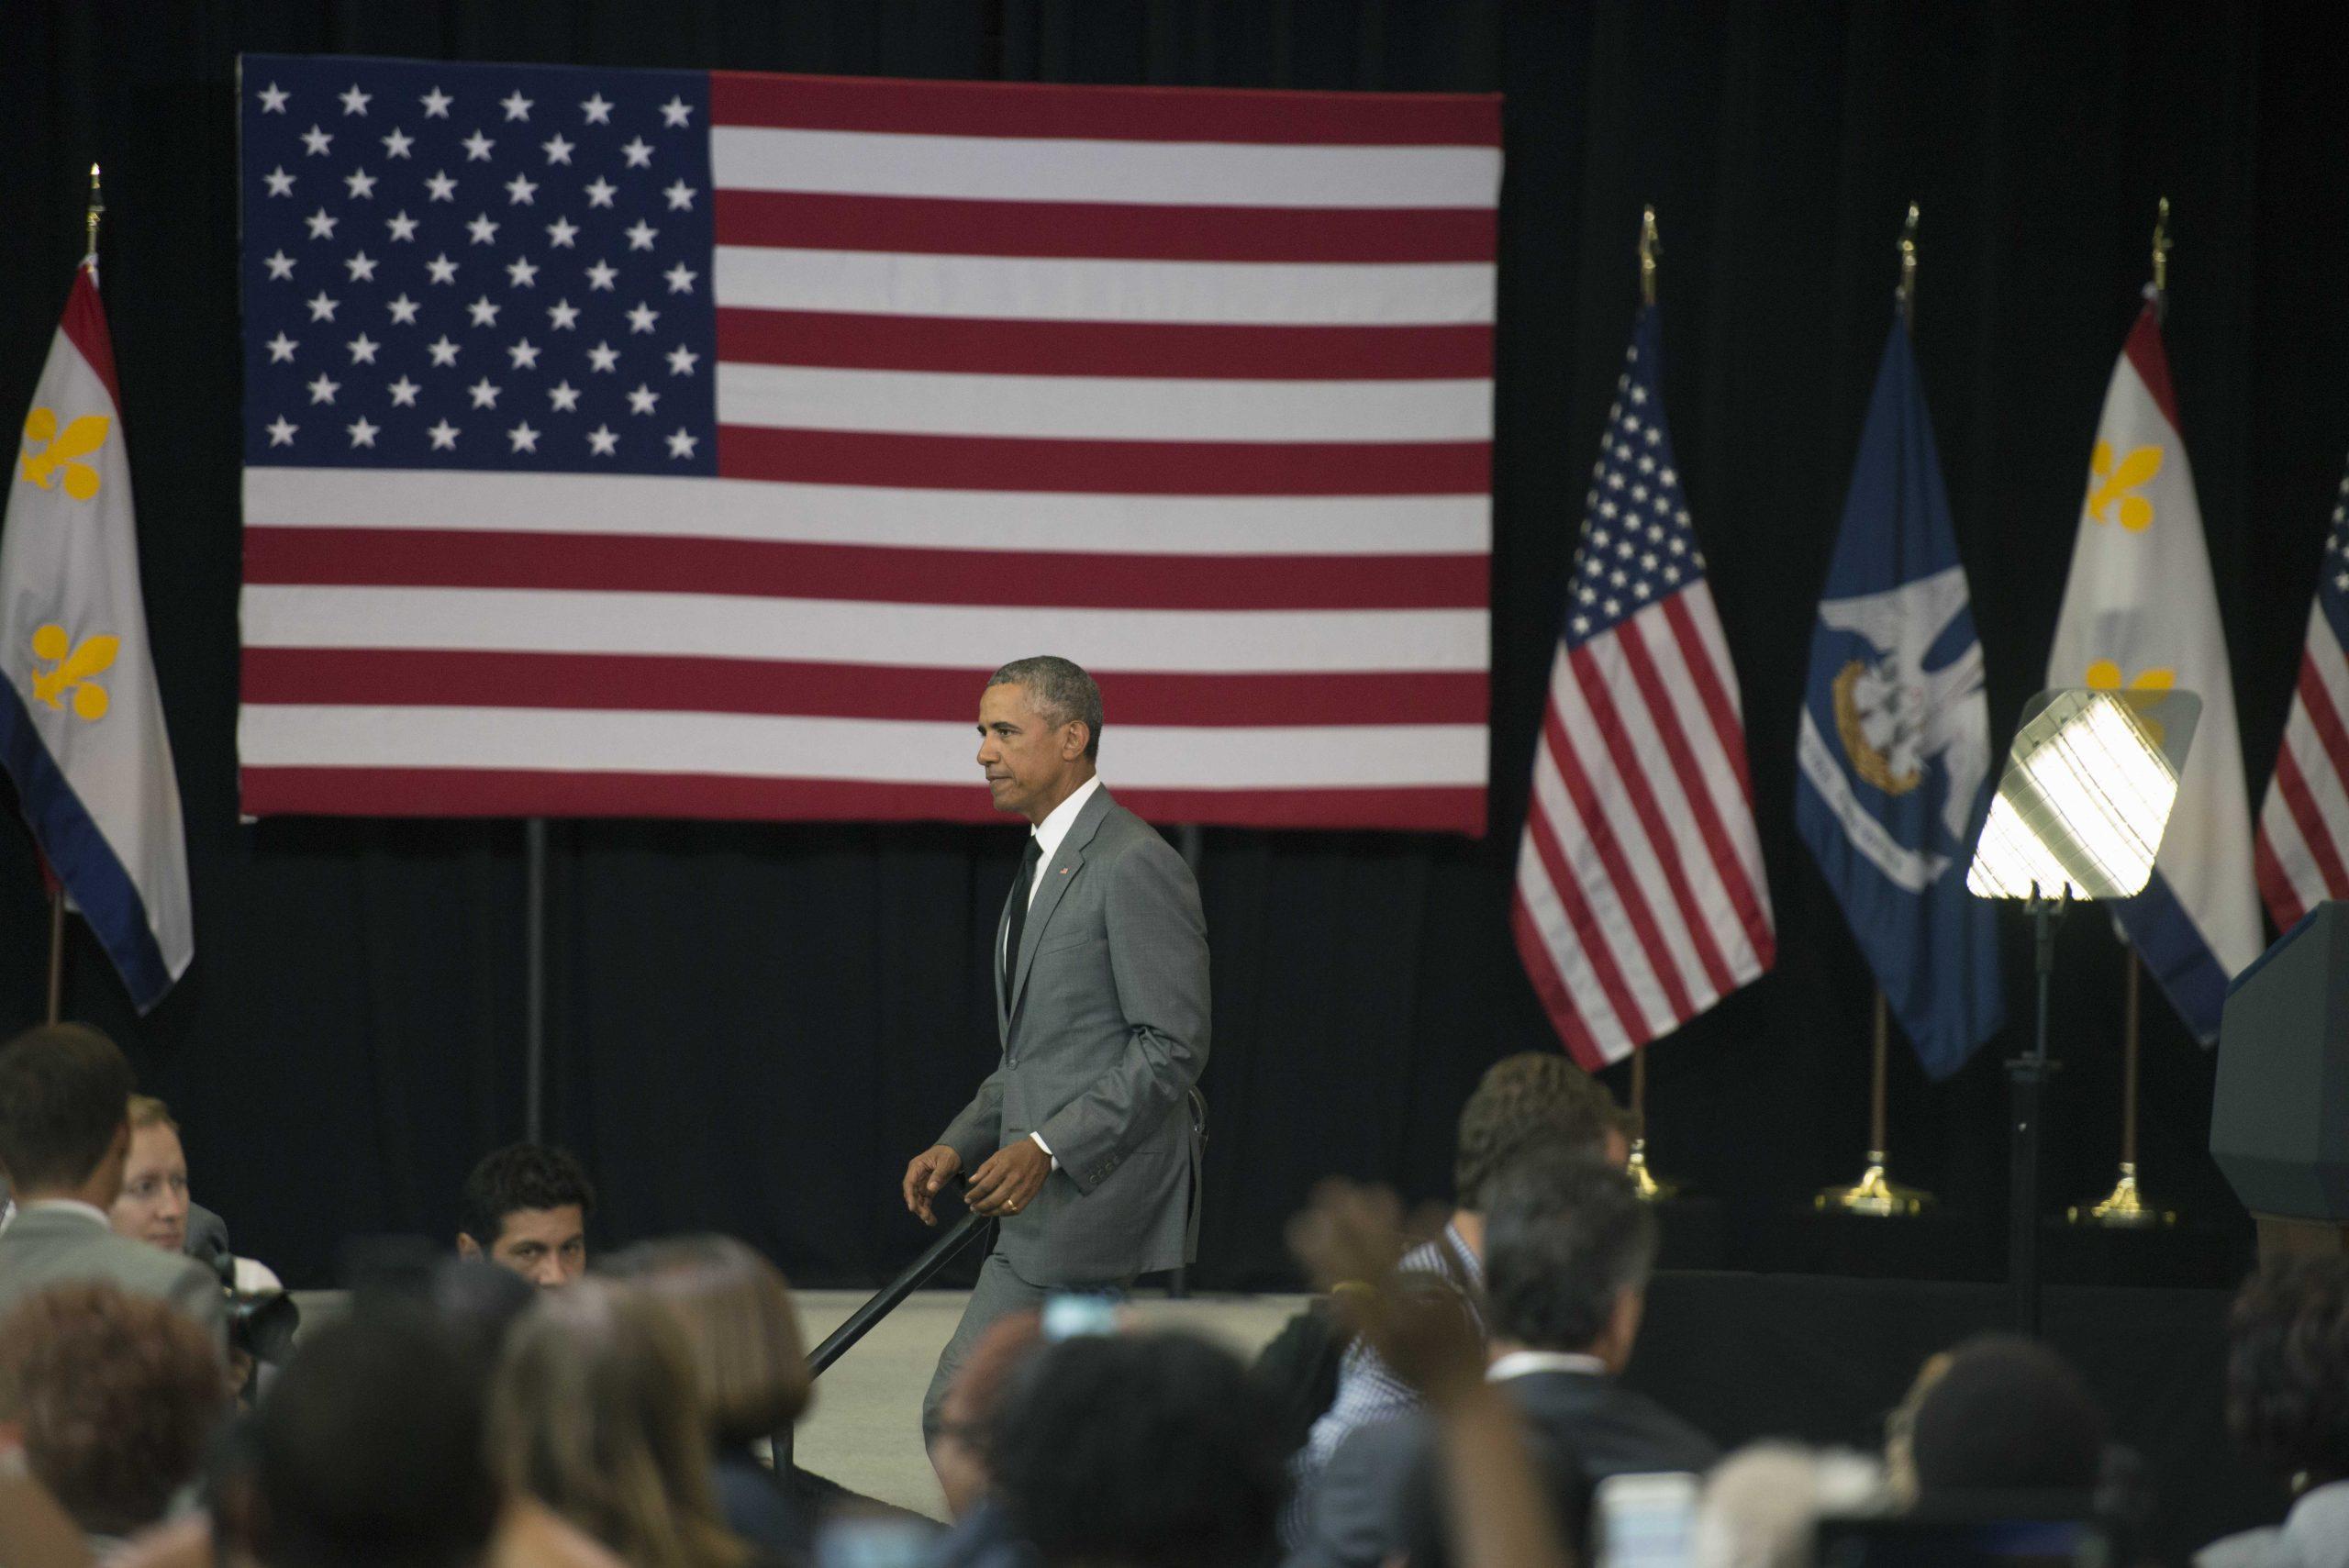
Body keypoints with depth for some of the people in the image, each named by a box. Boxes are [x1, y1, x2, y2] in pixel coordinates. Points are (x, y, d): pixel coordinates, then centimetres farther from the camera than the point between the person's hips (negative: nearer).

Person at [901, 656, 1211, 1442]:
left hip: (1097, 1193, -10)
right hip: (1052, 1193, 10)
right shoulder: (1046, 864, 18)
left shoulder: (1135, 866, -14)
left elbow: (1171, 1047, -18)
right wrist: (959, 1144, 10)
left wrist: (1047, 1148, -23)